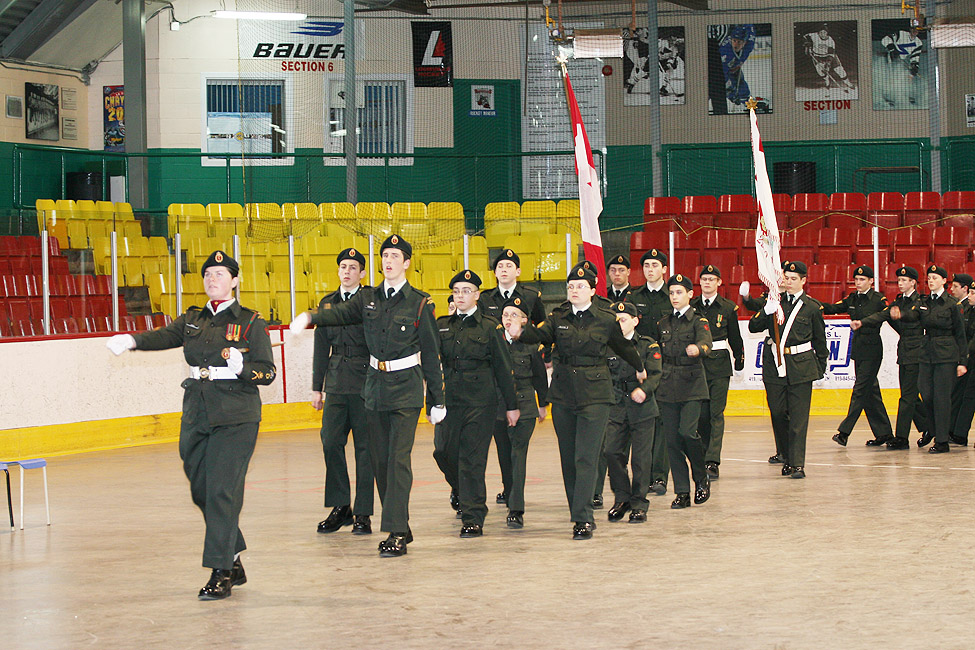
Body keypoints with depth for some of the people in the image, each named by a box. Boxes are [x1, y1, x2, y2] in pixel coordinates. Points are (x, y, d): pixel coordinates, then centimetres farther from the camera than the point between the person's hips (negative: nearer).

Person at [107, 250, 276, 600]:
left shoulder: (250, 322, 0)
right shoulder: (193, 319, 13)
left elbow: (269, 372, -2)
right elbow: (164, 336, -6)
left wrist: (243, 368, -23)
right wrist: (131, 340, -26)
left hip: (236, 416, -6)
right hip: (196, 414, 6)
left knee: (222, 489, -11)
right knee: (201, 490, 9)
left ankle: (221, 572, -7)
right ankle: (233, 562, 23)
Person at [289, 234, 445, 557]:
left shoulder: (420, 304, -4)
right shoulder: (368, 299, 8)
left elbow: (432, 355, -1)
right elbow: (339, 313, -10)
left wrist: (437, 400, 1)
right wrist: (310, 317, -32)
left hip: (406, 389, -5)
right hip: (375, 386, 5)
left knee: (398, 458, -13)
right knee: (380, 460, 8)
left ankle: (396, 533, -15)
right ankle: (401, 527, 19)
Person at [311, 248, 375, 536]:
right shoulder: (327, 303, 14)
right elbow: (322, 347, 16)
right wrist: (317, 387, 12)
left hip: (365, 383, -4)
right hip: (336, 383, 4)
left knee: (365, 446, -1)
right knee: (331, 442, -1)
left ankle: (363, 513, 5)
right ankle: (340, 507, 11)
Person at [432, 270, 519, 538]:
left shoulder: (490, 327, 1)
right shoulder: (442, 325, 11)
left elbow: (503, 368, 3)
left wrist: (511, 405, 3)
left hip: (480, 400, -4)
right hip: (450, 398, 4)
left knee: (472, 457, -5)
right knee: (444, 453, 3)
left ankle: (473, 518, -1)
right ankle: (463, 493, 33)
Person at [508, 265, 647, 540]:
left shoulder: (606, 320, 0)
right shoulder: (558, 318, 6)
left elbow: (624, 346, 16)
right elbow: (540, 334, -13)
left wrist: (640, 369, 30)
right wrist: (519, 332, -35)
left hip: (594, 396, -4)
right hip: (563, 394, 4)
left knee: (585, 458, -11)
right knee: (568, 459, 8)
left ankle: (583, 519, -13)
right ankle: (580, 514, 19)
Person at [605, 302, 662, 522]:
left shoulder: (648, 346, 4)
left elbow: (655, 374, -5)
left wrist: (643, 389, -22)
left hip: (642, 408, -2)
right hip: (616, 410, 2)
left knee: (640, 457, -2)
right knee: (612, 451, -8)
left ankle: (639, 504, 9)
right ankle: (622, 498, 9)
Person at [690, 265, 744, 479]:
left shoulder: (728, 308, 3)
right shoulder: (691, 306, 7)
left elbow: (735, 337, 10)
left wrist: (739, 360, 13)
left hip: (719, 364, -2)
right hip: (696, 364, 2)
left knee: (716, 413, -7)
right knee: (700, 413, 3)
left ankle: (712, 462, -11)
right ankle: (707, 452, 23)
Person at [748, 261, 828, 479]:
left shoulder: (812, 307, 4)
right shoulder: (775, 302, 9)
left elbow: (819, 341, 12)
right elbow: (753, 327, 3)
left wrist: (820, 368, 12)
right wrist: (766, 312, -15)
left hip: (800, 367, -3)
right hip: (774, 365, 3)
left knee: (798, 416, -6)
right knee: (777, 413, 6)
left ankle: (797, 463, -6)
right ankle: (786, 458, 20)